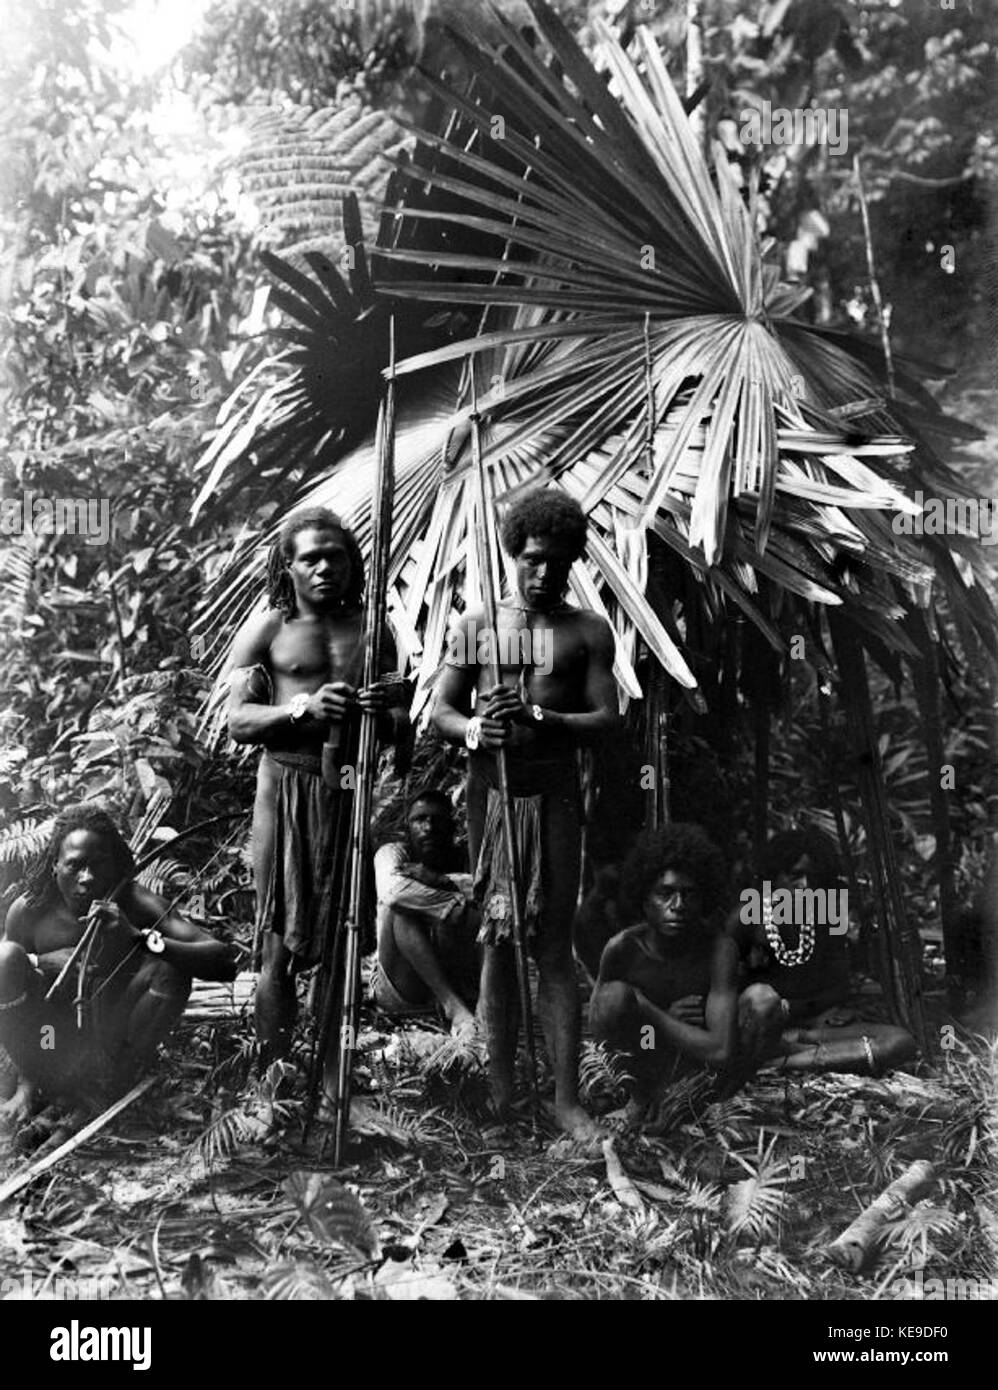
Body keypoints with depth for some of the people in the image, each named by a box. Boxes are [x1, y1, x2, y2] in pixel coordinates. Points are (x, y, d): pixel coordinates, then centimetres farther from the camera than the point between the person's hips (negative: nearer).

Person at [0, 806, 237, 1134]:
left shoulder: (136, 904, -16)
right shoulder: (29, 910, -12)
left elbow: (225, 964, -26)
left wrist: (139, 938, -38)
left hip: (109, 1043, 0)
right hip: (47, 1054, 0)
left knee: (171, 968, -24)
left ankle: (114, 1077, -3)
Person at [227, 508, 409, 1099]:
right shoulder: (267, 629, 5)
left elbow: (402, 727, 11)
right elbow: (239, 721, -3)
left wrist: (384, 711, -13)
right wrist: (306, 708, -19)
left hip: (351, 790, 2)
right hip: (288, 789, -2)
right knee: (282, 946, -1)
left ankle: (334, 1075, 17)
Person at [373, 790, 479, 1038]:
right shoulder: (393, 853, 3)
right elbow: (393, 889, -23)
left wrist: (440, 880, -25)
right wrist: (461, 904, -26)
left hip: (453, 981, 1)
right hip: (399, 993, 0)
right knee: (399, 908, -26)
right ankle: (454, 1007, -37)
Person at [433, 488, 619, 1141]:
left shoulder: (588, 630, 3)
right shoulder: (476, 625, 7)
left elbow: (608, 717, -4)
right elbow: (442, 710, 7)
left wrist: (542, 719, -22)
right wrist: (474, 729, -17)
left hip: (555, 792, -1)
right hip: (491, 788, 1)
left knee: (555, 945, 1)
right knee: (497, 939, 7)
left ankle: (567, 1097, 7)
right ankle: (500, 1091, 16)